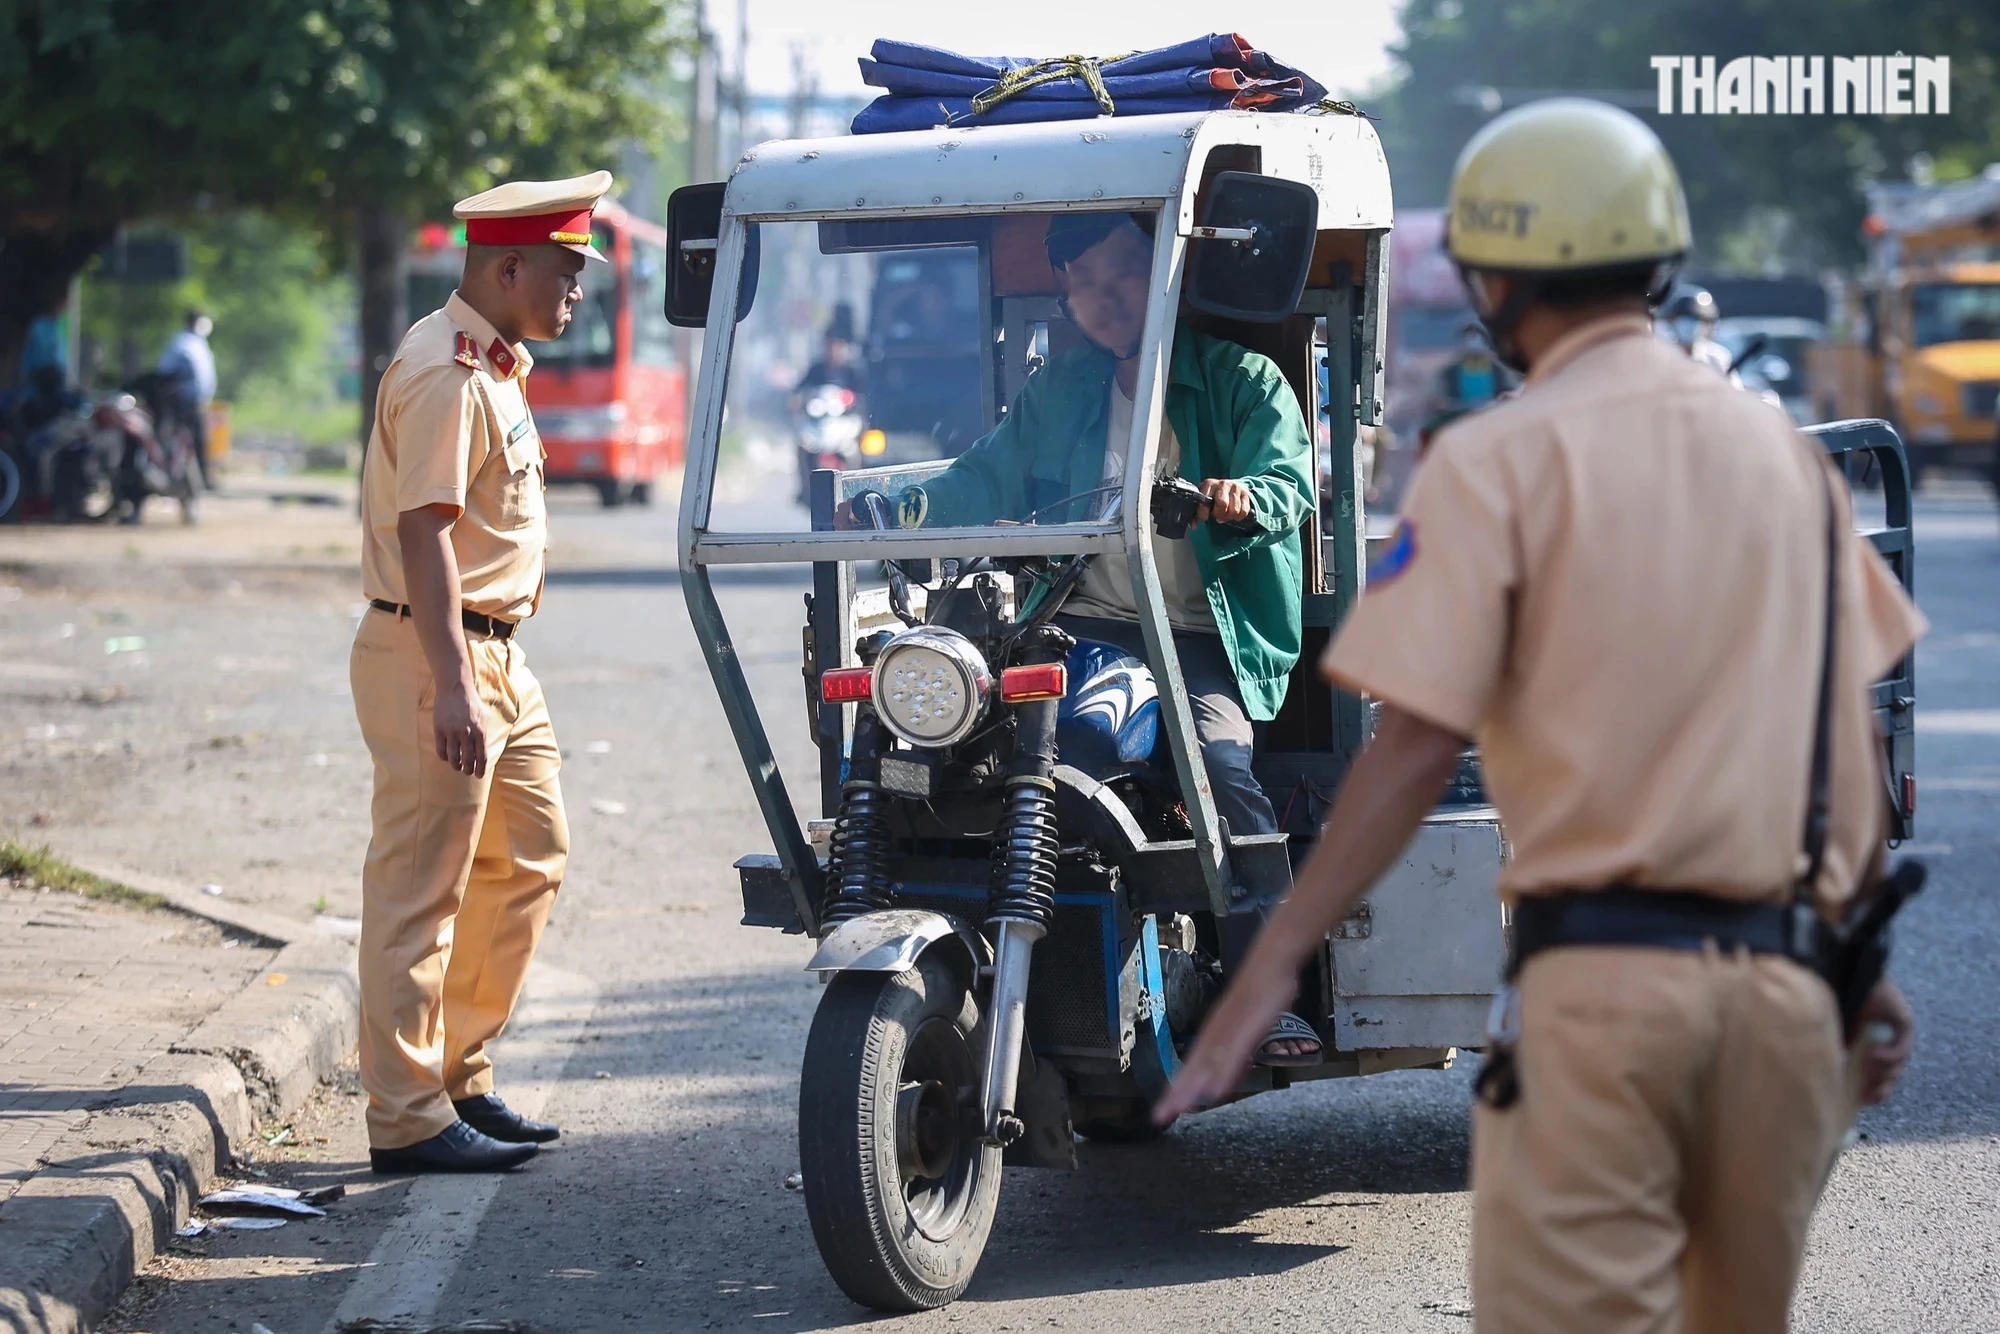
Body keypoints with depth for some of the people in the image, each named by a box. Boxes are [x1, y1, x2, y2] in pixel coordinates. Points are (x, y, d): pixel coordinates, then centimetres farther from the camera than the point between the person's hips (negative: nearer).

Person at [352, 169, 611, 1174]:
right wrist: (452, 690, -29)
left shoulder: (494, 365, 17)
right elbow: (423, 536, -24)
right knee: (421, 891, -6)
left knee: (528, 862, 16)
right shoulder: (445, 373, -17)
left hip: (497, 653, 11)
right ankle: (408, 1119, -2)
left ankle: (459, 1075, 25)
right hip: (434, 652, -11)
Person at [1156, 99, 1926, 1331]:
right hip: (1782, 982, 5)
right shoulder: (1781, 447, 12)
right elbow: (1861, 736, 13)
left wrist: (1272, 966, -11)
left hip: (1596, 973, -5)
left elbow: (1421, 747, -12)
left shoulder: (1502, 458, -4)